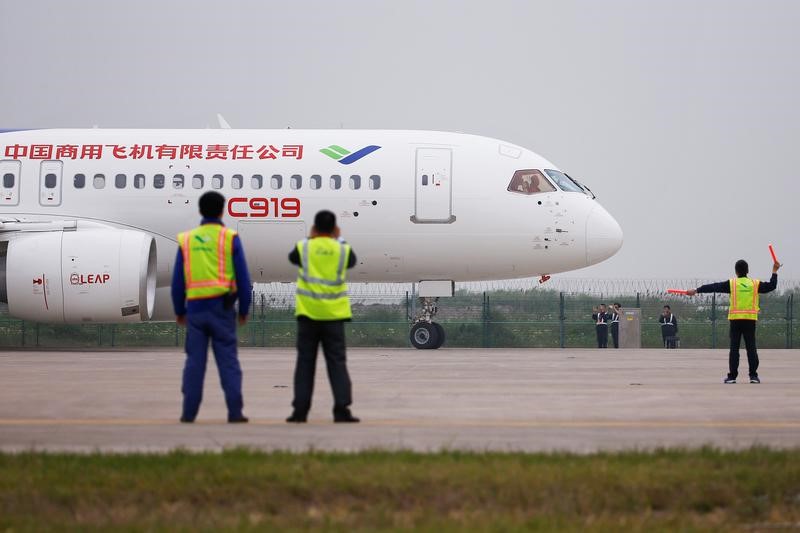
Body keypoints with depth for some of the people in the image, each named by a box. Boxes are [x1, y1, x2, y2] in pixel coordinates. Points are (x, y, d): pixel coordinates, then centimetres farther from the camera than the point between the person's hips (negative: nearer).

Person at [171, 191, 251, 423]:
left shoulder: (186, 240, 6)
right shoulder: (229, 238, -1)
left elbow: (177, 280, 7)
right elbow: (242, 277, -1)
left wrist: (179, 310, 15)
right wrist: (244, 309, 7)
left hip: (195, 308, 2)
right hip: (221, 308, -2)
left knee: (194, 361, 6)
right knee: (228, 361, 0)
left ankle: (189, 412, 3)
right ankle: (235, 412, -4)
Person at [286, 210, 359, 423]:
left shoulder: (304, 248, -2)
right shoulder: (343, 250, -1)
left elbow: (292, 257, 20)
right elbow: (351, 261, 20)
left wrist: (310, 238, 25)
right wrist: (338, 240, 26)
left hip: (308, 314, 0)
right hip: (333, 315, 0)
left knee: (305, 362, 5)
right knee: (337, 362, 2)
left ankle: (300, 409, 2)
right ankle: (342, 409, -6)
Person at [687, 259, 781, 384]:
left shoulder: (731, 284, 0)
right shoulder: (755, 284, 5)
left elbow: (713, 287, -1)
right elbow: (771, 286, 13)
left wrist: (696, 290, 3)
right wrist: (774, 272, 25)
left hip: (735, 320, -1)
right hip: (750, 320, 1)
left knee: (734, 348, 1)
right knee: (751, 348, 4)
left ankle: (732, 376, -1)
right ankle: (754, 376, 2)